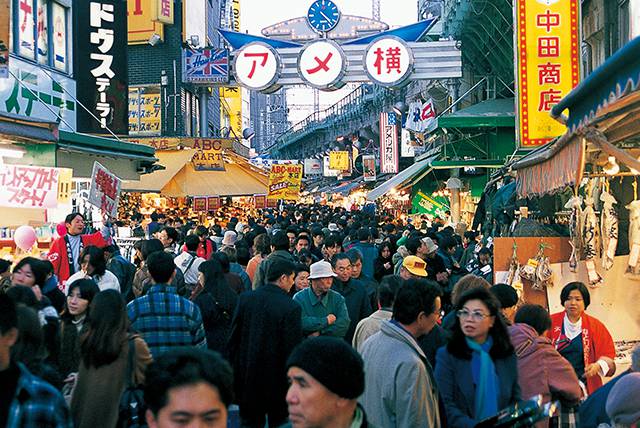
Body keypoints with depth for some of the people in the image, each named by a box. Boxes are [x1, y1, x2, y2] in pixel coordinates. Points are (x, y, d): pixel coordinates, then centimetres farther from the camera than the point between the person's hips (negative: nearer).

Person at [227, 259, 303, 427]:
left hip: (247, 376, 4)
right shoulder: (291, 308, -17)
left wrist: (235, 367, 13)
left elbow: (233, 338, 2)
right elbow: (293, 348, -15)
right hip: (277, 377, -4)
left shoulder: (245, 298, -3)